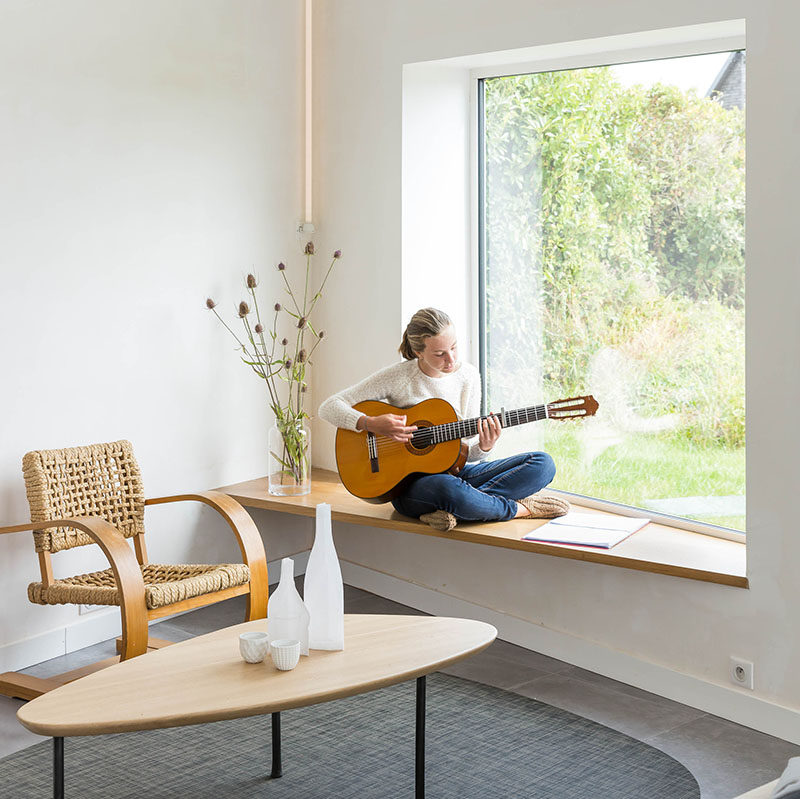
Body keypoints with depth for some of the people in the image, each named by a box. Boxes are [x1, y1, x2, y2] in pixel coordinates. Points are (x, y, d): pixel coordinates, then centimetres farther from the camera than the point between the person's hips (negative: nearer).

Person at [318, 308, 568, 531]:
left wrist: (484, 446, -17)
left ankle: (457, 509, -27)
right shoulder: (398, 377, -10)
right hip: (411, 484, -5)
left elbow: (467, 453, 7)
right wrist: (372, 424, -24)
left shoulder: (468, 376, 3)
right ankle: (519, 508, -16)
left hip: (457, 471, 5)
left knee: (543, 464, -15)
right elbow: (329, 408, -9)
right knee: (448, 487, -43)